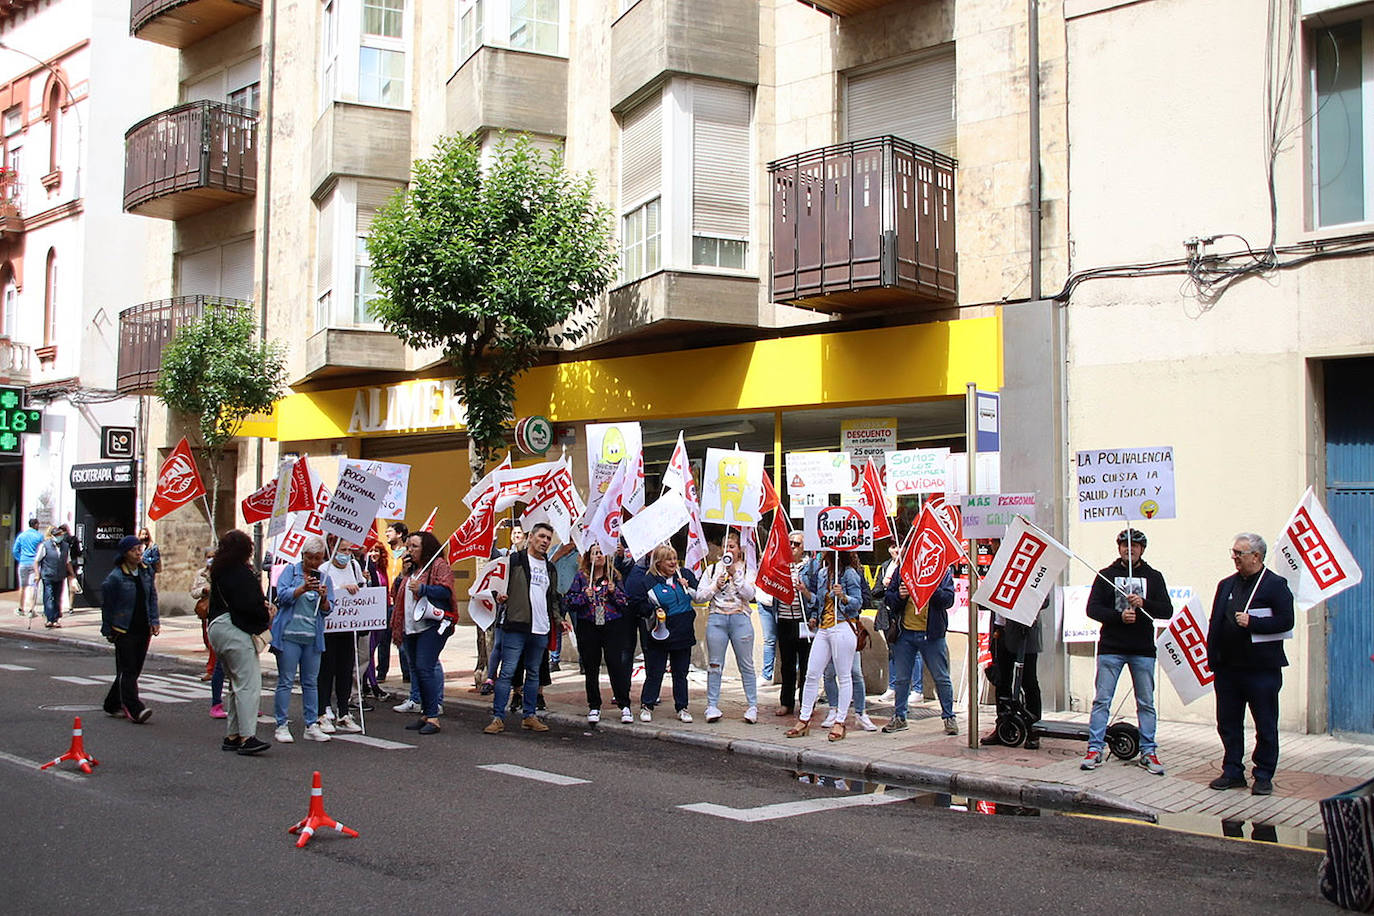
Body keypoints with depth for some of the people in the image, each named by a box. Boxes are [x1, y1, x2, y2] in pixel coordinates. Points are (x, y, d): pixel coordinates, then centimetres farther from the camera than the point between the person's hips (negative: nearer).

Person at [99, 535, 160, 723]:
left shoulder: (147, 572, 7)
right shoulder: (115, 577, -10)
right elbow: (107, 605, -3)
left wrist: (154, 621, 3)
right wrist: (108, 630, 0)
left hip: (143, 629, 6)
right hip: (124, 630, -6)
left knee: (134, 670, 11)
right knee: (127, 670, -7)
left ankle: (113, 705, 25)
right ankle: (134, 709, -12)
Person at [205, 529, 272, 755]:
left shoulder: (219, 572, 16)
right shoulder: (241, 573, -14)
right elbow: (249, 605, -20)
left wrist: (263, 607, 8)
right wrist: (267, 617, 0)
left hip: (217, 628, 10)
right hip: (235, 631, -10)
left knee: (237, 684, 16)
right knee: (249, 683, -11)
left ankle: (231, 736, 17)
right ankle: (247, 737, -17)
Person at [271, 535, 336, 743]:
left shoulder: (325, 579, 14)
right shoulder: (291, 571, 4)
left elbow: (328, 610, 10)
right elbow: (283, 595, -10)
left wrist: (324, 598, -12)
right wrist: (303, 588, -25)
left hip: (312, 638, 4)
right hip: (289, 635, -4)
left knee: (311, 683, 7)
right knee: (286, 681, -2)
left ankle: (312, 726, 12)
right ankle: (282, 726, 3)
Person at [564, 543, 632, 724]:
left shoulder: (614, 576, 8)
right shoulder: (580, 576, 6)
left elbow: (626, 603, 6)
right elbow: (568, 601, 1)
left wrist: (614, 591, -10)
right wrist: (584, 596, -14)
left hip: (612, 626, -1)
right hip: (588, 627, 1)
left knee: (616, 664, -7)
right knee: (591, 668, 5)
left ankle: (624, 706, -1)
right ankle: (594, 707, 15)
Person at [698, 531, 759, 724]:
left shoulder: (747, 570, 8)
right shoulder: (712, 569, 12)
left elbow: (749, 594, -6)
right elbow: (699, 596, 8)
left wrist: (735, 574, -12)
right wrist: (716, 586, -7)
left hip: (740, 618, -1)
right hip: (716, 618, 1)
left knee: (746, 664, 1)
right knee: (714, 664, 1)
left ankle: (752, 706, 6)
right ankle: (712, 706, 6)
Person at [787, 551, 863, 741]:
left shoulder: (849, 573, -5)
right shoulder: (822, 572, 15)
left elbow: (858, 603, -8)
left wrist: (843, 597, -25)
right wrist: (813, 617, 16)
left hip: (843, 627, -7)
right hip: (823, 628, 7)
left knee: (844, 676, 0)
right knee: (812, 674, 4)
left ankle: (840, 722, 6)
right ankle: (804, 720, 9)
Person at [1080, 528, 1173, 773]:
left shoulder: (1154, 577, 9)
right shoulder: (1106, 575, 6)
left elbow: (1167, 611, 2)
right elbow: (1092, 608, -1)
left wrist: (1144, 603, -16)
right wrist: (1119, 617, -16)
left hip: (1143, 649, 1)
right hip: (1111, 647, -1)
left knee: (1146, 702, 6)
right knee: (1102, 700, -2)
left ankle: (1148, 751, 14)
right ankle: (1095, 749, 3)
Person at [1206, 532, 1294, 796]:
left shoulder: (1276, 585, -4)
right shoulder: (1226, 585, 13)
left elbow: (1285, 622, -12)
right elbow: (1215, 624, 13)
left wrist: (1252, 622, -20)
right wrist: (1213, 658, 7)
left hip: (1262, 668, -5)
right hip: (1228, 667, 5)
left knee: (1266, 727, 4)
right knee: (1228, 724, 9)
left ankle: (1263, 776, 13)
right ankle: (1233, 772, 19)